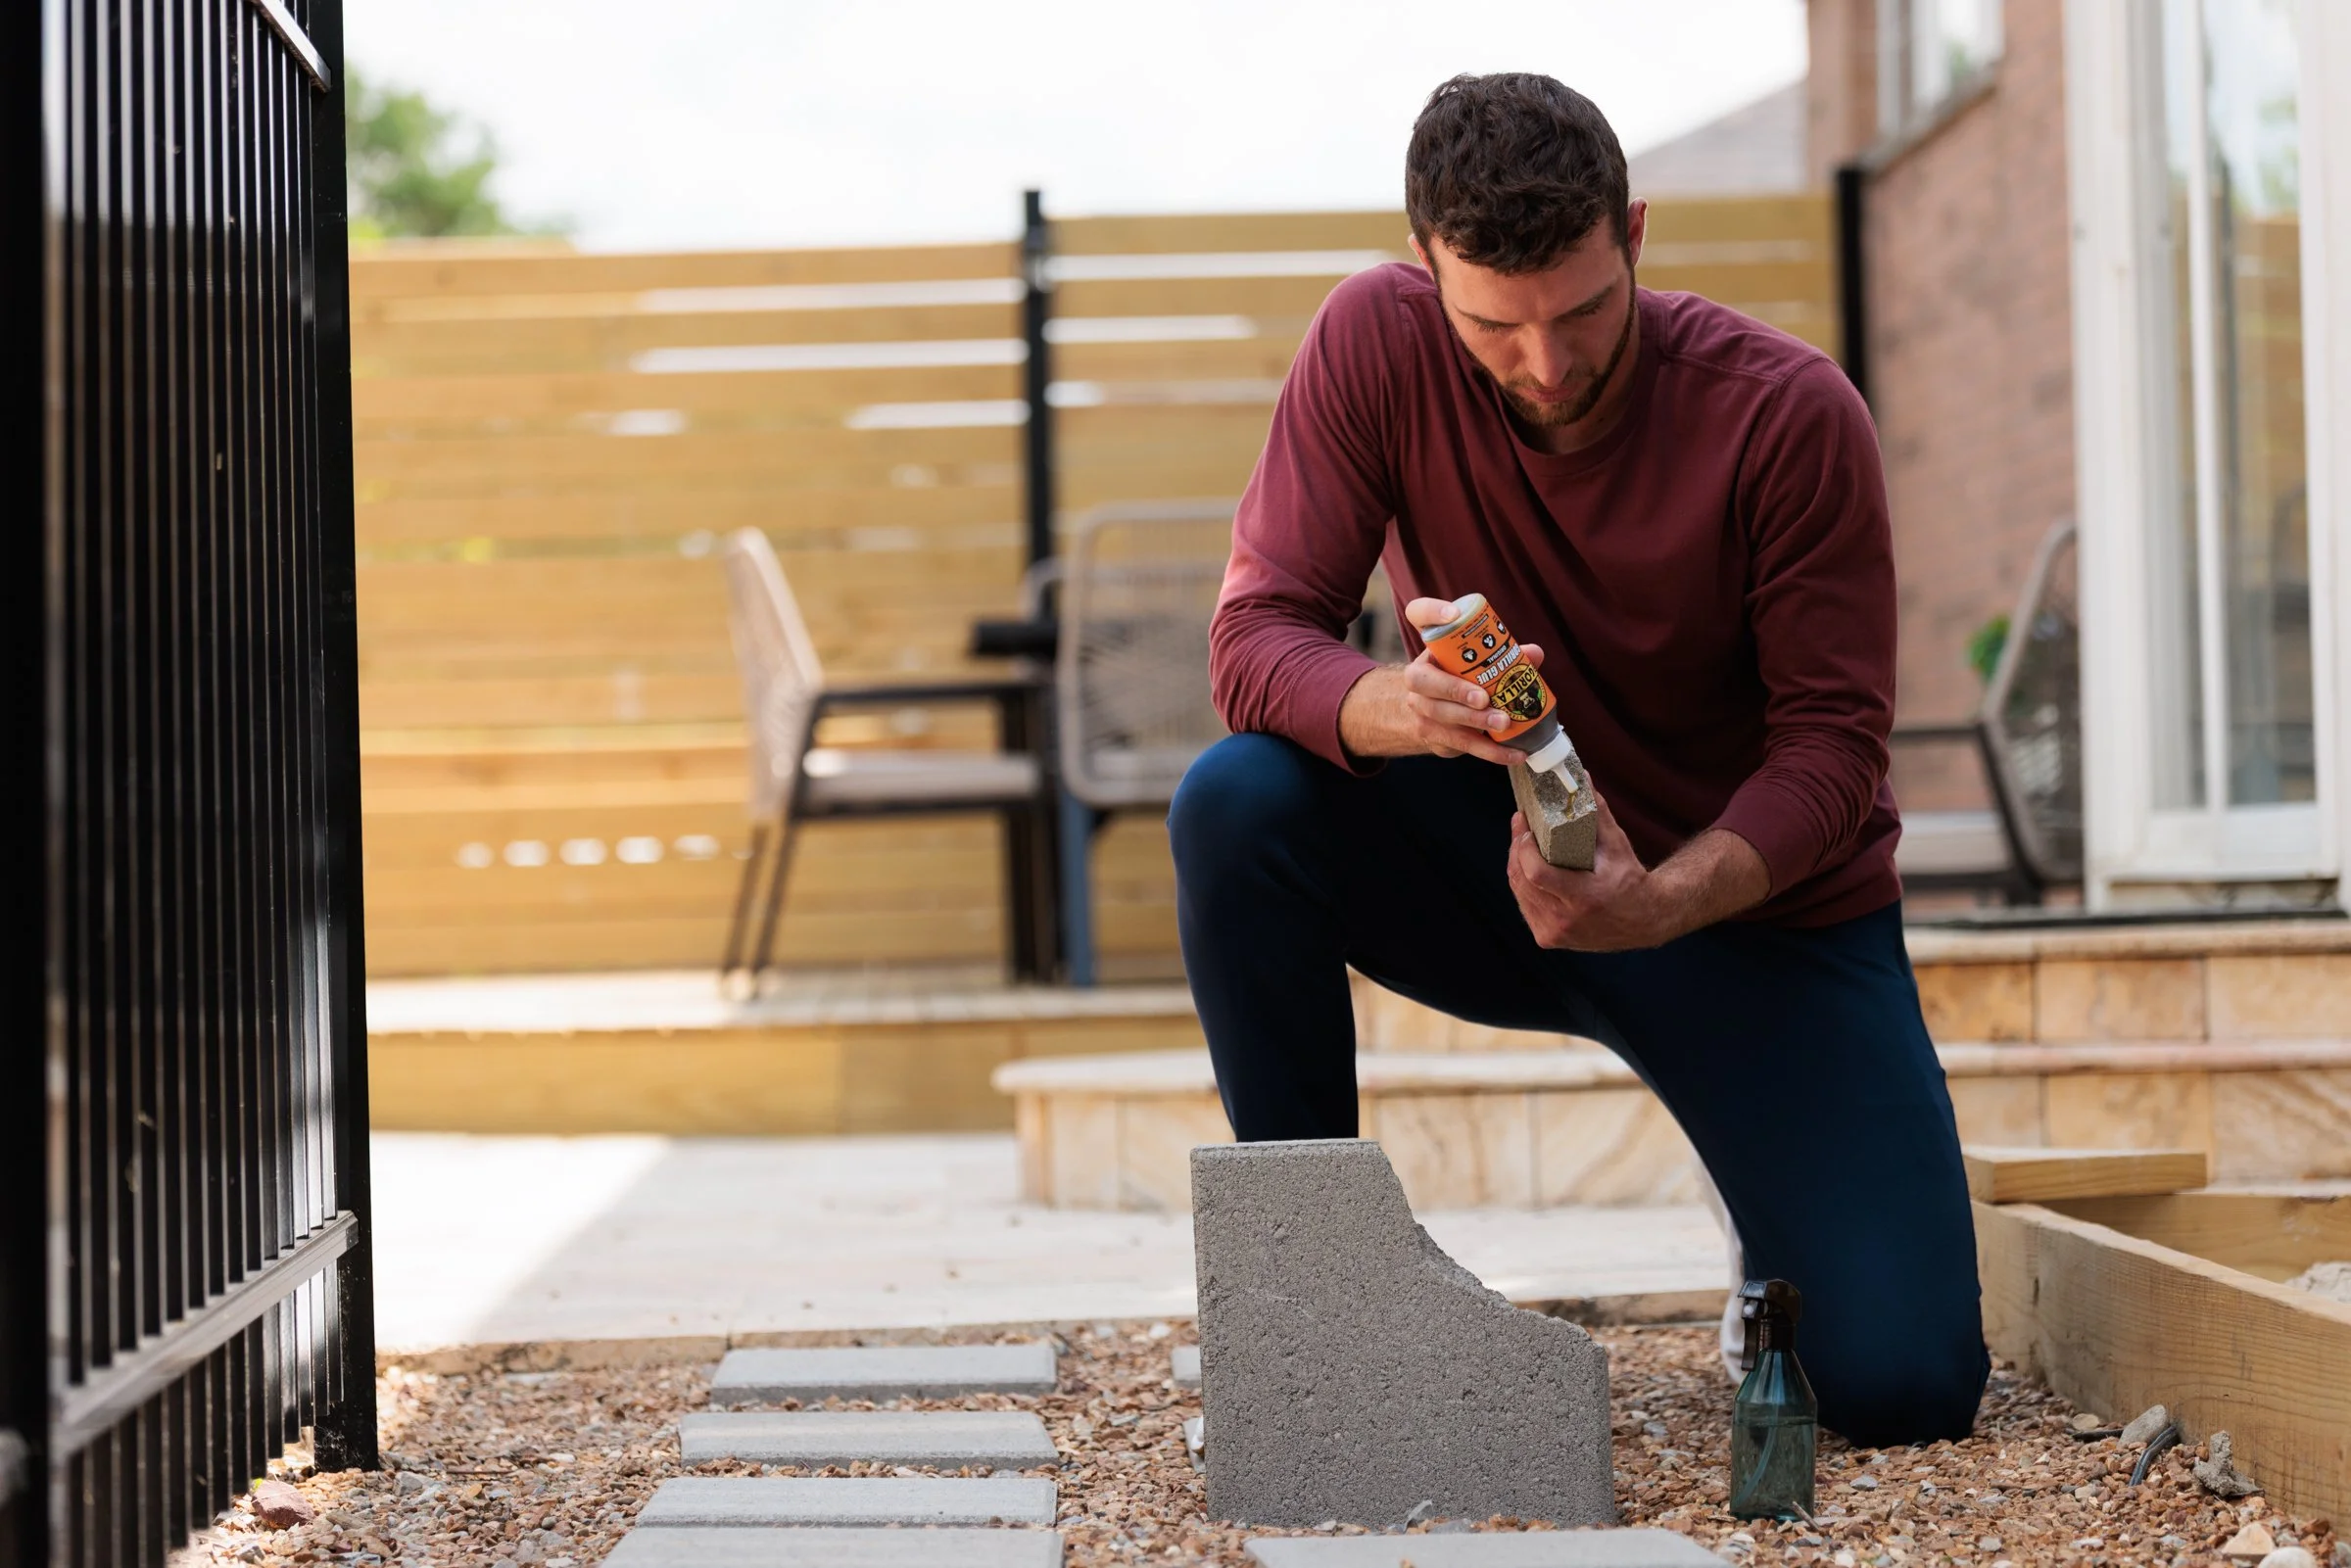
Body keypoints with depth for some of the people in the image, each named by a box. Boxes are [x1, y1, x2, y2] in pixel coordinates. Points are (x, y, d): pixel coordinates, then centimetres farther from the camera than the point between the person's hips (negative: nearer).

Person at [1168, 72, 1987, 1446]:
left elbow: (1836, 743, -16)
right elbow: (1256, 636, -18)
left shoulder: (1791, 413, -19)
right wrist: (1400, 705, -41)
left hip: (1756, 900, -2)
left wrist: (1662, 903, -35)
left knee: (1906, 1388, -18)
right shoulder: (1379, 342, -14)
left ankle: (1791, 1248, 21)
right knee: (1238, 803, -29)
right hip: (1495, 870, 2)